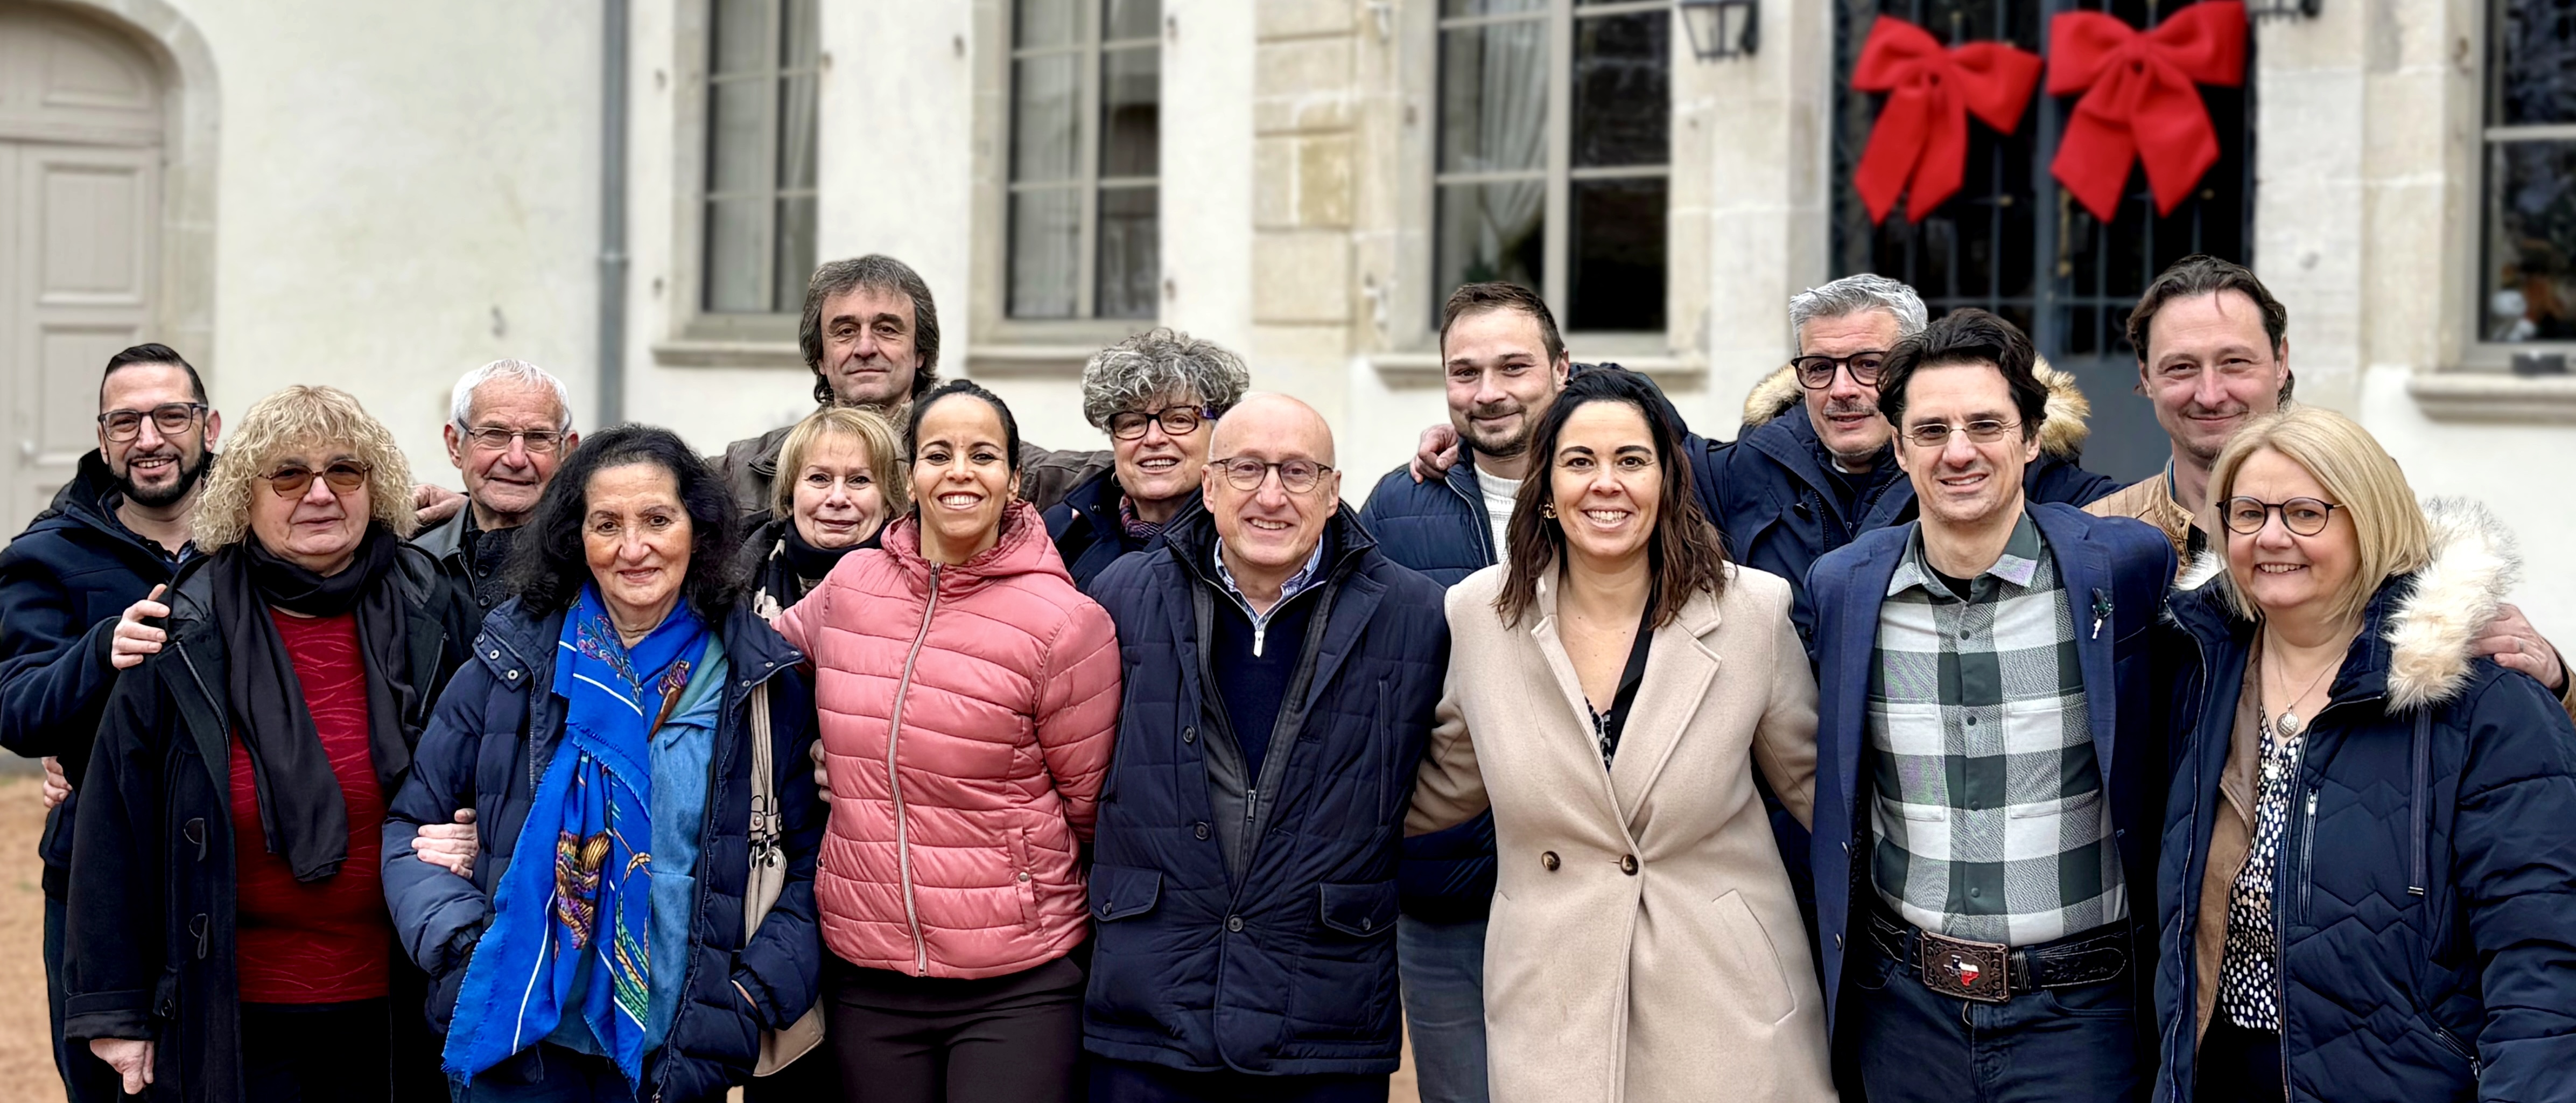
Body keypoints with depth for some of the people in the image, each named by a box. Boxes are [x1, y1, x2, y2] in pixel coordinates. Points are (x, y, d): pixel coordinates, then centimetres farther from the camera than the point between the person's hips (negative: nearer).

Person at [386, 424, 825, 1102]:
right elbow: (413, 828, 6)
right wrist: (462, 943, -9)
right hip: (514, 1041, 0)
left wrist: (760, 993, -8)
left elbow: (811, 861, 3)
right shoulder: (514, 662, 2)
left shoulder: (761, 682, 1)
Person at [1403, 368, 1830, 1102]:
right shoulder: (1480, 613, -2)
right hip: (1550, 1008, 1)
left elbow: (1810, 780, 8)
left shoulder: (1754, 611, -5)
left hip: (1729, 1007, -1)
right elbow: (1445, 787, 13)